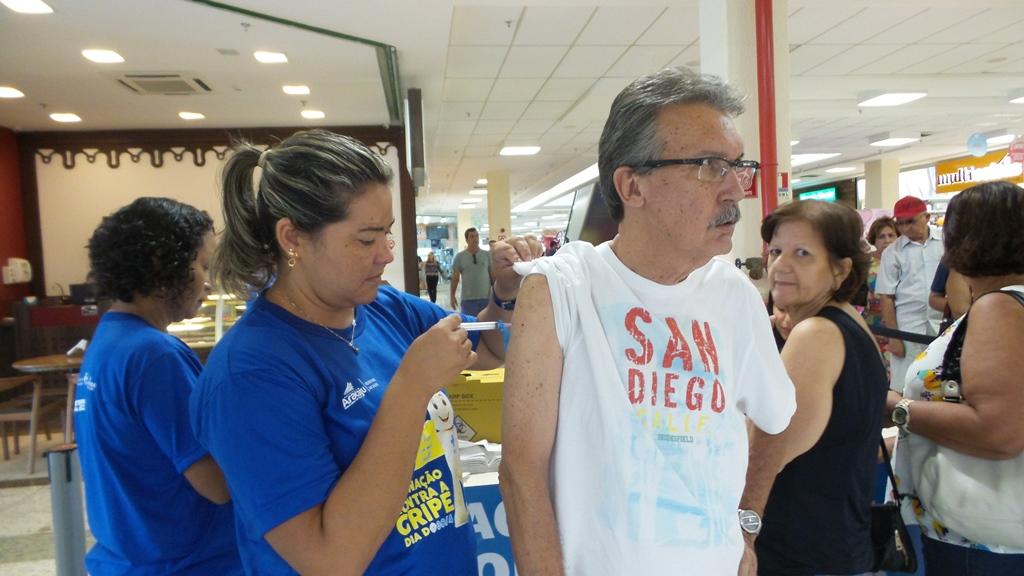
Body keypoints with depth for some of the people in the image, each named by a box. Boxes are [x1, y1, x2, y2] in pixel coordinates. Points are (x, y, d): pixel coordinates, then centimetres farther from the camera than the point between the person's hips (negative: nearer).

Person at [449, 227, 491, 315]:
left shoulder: (487, 255, 5)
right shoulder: (459, 257, 2)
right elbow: (455, 277, 5)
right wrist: (452, 296, 2)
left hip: (486, 297, 1)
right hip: (468, 299, -1)